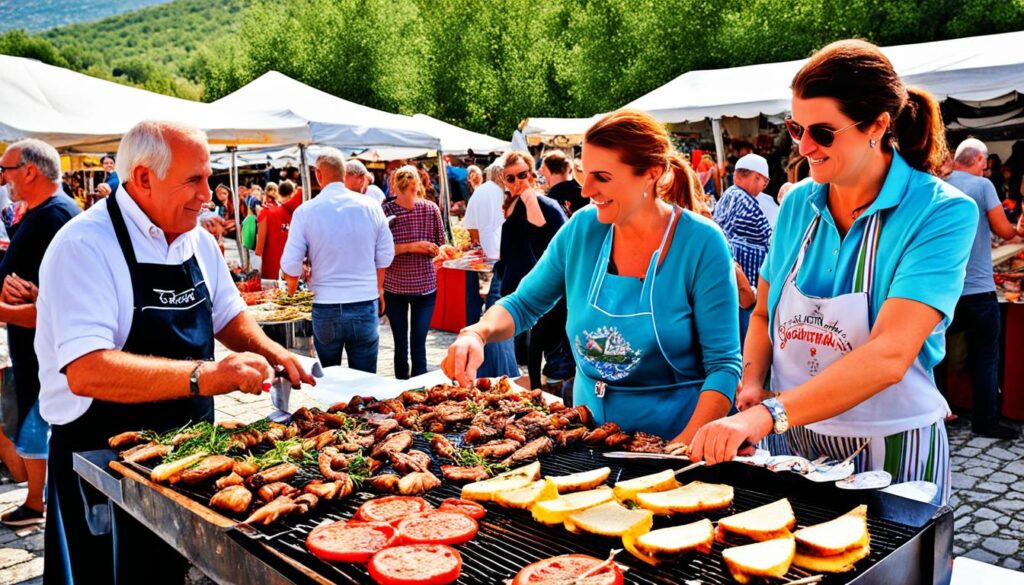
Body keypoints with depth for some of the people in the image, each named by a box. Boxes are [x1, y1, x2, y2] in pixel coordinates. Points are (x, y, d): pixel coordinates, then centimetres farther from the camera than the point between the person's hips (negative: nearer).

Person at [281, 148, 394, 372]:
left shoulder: (305, 211, -6)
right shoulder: (370, 207, -2)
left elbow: (291, 265, -4)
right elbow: (385, 256, 5)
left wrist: (292, 292, 17)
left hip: (326, 309, 0)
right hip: (365, 307, 1)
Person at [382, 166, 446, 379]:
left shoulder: (430, 209, -2)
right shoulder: (386, 211, -6)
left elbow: (439, 246, 5)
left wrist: (434, 250, -15)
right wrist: (411, 247, -20)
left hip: (425, 286, 0)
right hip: (394, 286, 0)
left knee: (418, 344, -1)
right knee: (401, 343, 10)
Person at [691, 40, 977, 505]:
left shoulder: (942, 213, -17)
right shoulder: (798, 205, -2)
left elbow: (889, 355, -29)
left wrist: (768, 415, -38)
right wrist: (751, 385, -9)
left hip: (892, 450, -4)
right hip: (796, 441, 4)